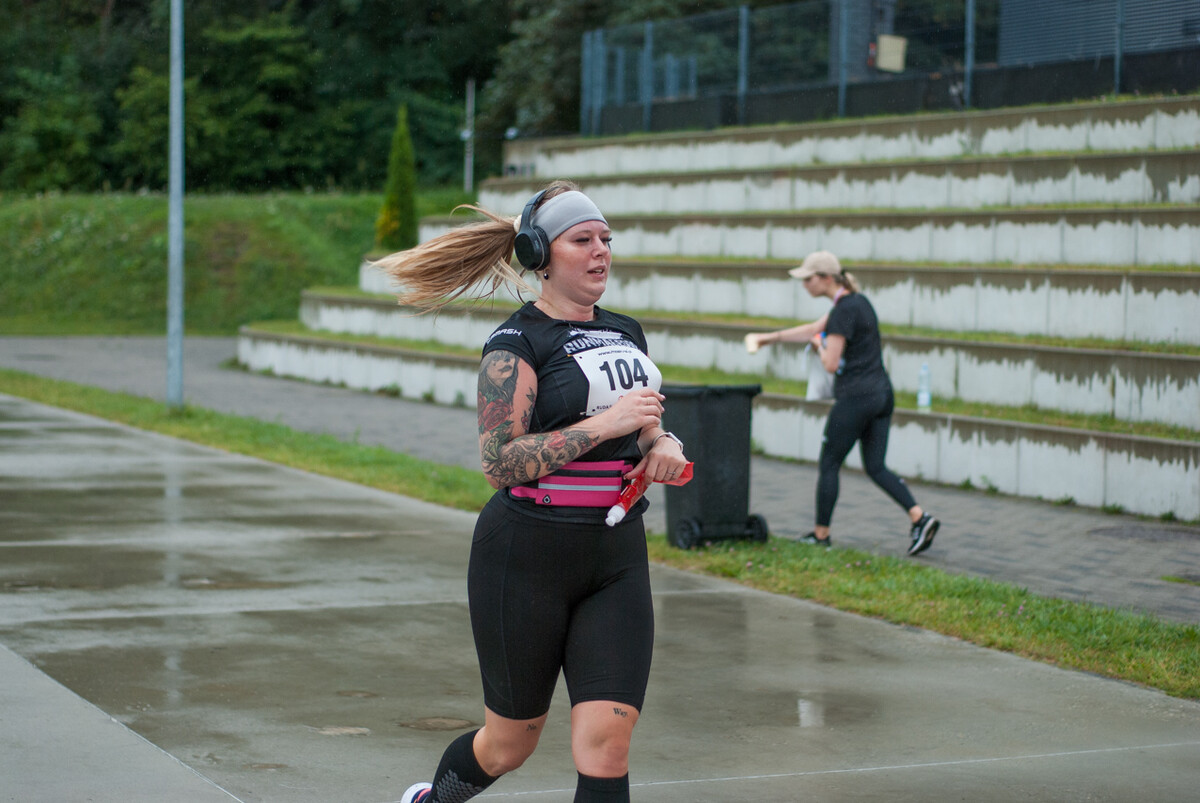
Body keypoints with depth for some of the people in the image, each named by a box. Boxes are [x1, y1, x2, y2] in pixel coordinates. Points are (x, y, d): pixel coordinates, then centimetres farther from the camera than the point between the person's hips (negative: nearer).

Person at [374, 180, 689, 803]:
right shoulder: (517, 344, -9)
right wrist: (606, 423, -22)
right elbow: (499, 461, -18)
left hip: (617, 558, 5)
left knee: (606, 743, -9)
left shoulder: (626, 333, 12)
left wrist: (666, 443, 3)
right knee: (509, 744, 11)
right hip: (527, 558, -5)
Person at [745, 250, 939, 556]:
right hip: (881, 393, 9)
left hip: (855, 398, -9)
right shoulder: (856, 301, 14)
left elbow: (831, 364, -18)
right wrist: (771, 337, 31)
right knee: (876, 468, 10)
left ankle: (821, 534, 15)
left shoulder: (845, 311, -16)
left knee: (828, 465, 6)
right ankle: (919, 517, -6)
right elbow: (814, 329, 27)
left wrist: (820, 345, 3)